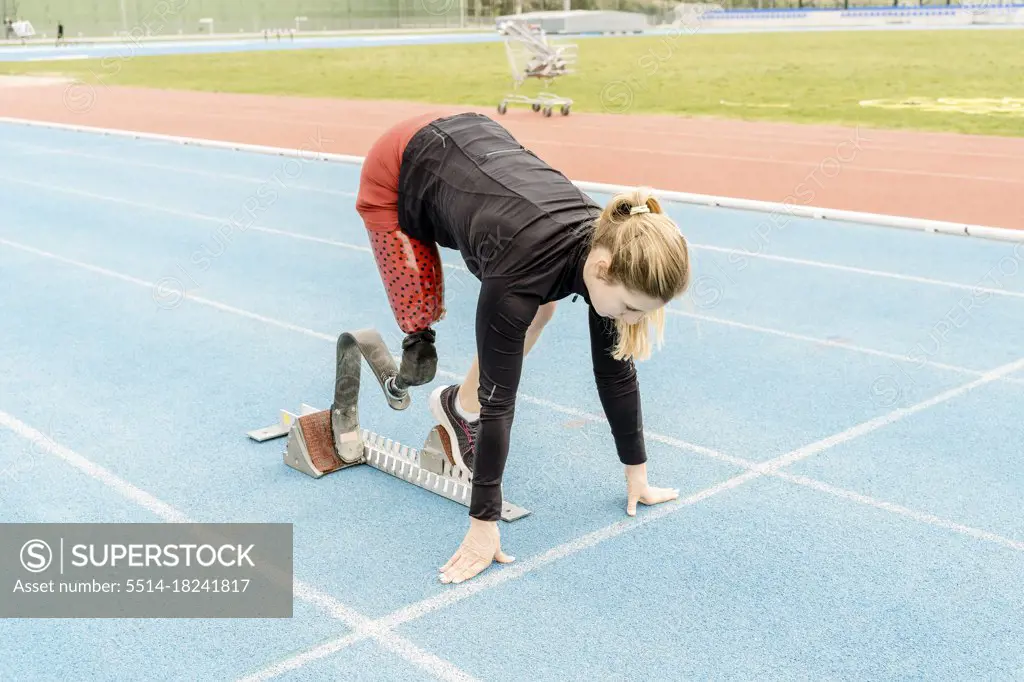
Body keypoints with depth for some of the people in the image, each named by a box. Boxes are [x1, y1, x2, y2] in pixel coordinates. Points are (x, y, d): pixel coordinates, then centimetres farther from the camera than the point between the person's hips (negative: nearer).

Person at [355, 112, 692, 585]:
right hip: (401, 169, -5)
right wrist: (484, 522, -29)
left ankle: (459, 407, 11)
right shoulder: (524, 269, -40)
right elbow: (498, 398, -34)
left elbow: (616, 370, -10)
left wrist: (637, 474, -3)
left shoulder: (609, 247, -22)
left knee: (537, 309, -3)